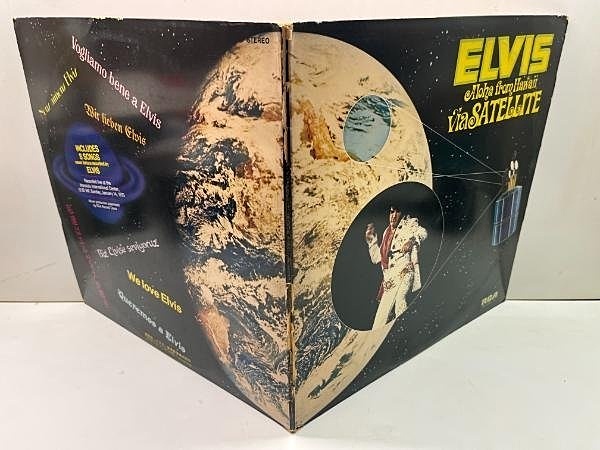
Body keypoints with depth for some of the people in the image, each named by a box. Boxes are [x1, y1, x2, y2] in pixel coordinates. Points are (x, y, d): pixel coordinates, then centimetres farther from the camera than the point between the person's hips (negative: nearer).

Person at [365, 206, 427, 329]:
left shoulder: (409, 224, 10)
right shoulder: (387, 233, 23)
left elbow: (423, 232, -8)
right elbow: (376, 258, 26)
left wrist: (411, 240, -24)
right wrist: (371, 240, 18)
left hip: (404, 271, -5)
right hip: (389, 278, 5)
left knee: (399, 299, -32)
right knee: (380, 317, 0)